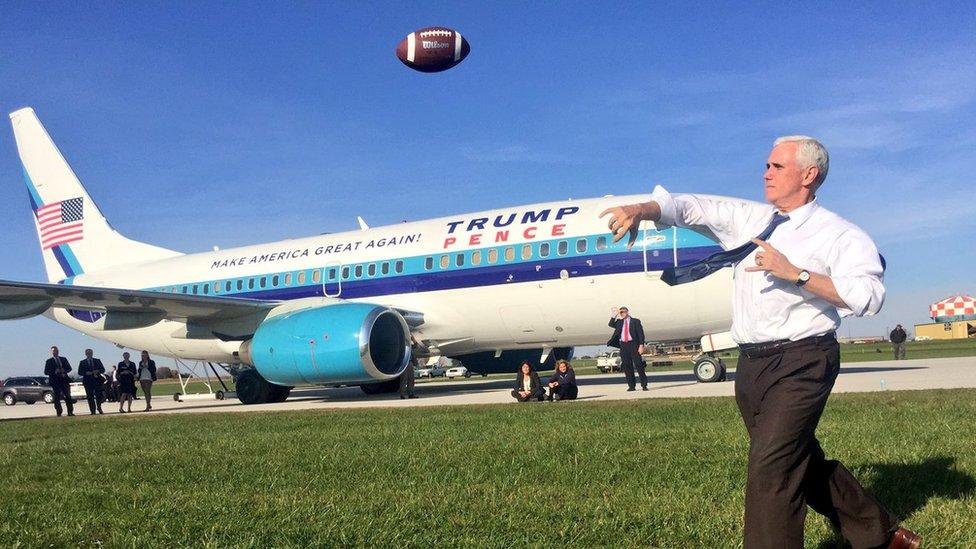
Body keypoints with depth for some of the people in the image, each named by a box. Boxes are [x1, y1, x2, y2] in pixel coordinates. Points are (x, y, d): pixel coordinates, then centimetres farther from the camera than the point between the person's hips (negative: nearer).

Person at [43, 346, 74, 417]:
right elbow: (46, 372, -2)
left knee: (68, 396, 0)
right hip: (55, 381, -3)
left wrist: (64, 370, -8)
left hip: (64, 380, 3)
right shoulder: (49, 361, 5)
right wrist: (55, 371, -17)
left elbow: (69, 368, 12)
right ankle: (58, 413, -1)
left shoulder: (63, 359, 14)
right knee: (57, 398, -3)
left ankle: (70, 412, 3)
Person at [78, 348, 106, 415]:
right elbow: (79, 372, 3)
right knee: (90, 397, -2)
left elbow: (103, 369, 10)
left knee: (99, 395, -6)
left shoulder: (97, 361, 13)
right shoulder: (82, 362, 10)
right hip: (88, 381, -1)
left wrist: (98, 371, -10)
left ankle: (99, 407, 17)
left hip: (97, 380, 1)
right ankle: (93, 411, 1)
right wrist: (86, 373, -14)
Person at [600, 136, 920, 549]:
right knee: (802, 463, 17)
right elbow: (687, 206, 7)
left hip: (801, 363, -7)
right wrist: (641, 210, -12)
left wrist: (795, 273, -23)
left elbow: (868, 296, -18)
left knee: (771, 464, -16)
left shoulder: (839, 235, -4)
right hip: (751, 364, 7)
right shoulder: (748, 218, 13)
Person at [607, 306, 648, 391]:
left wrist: (641, 345, -11)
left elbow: (640, 334, 0)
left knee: (638, 364, -6)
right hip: (623, 345, 4)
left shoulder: (635, 321, 5)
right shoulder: (619, 322, 17)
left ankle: (644, 385, 0)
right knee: (627, 366, 2)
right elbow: (610, 324, 2)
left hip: (633, 344, -4)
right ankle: (631, 386, 6)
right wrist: (615, 315, -4)